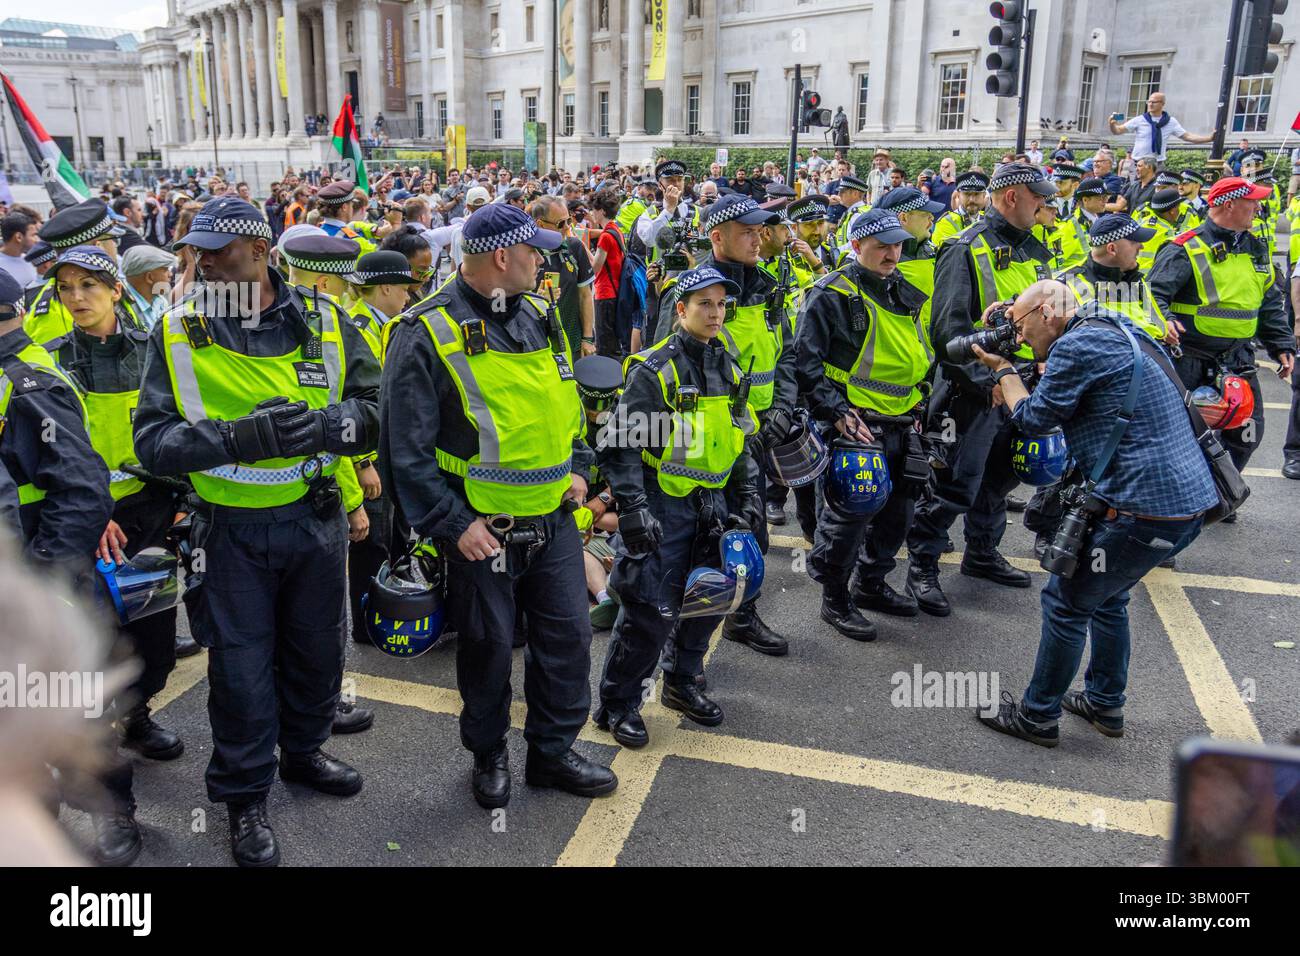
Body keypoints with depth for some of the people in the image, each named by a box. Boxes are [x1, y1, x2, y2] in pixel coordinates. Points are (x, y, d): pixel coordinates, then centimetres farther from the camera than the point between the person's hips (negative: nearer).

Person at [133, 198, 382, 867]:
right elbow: (152, 440, -11)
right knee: (241, 668, 6)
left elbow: (377, 406, -2)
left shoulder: (323, 321, -2)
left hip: (315, 519, 2)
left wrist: (322, 424, -23)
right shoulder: (177, 333, -6)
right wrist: (240, 438, -28)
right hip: (231, 531, -2)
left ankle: (303, 751, 45)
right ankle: (245, 799, 28)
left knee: (317, 649, 18)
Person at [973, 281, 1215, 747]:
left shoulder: (1076, 345, -13)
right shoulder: (1118, 333, 17)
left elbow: (1034, 418, -3)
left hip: (1145, 508, -10)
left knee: (1066, 601, 4)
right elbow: (1062, 401, 26)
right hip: (1190, 498, 10)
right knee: (1106, 595, 25)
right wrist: (1011, 373, 17)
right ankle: (1106, 704, 36)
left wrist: (1003, 369, 11)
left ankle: (1037, 716, 16)